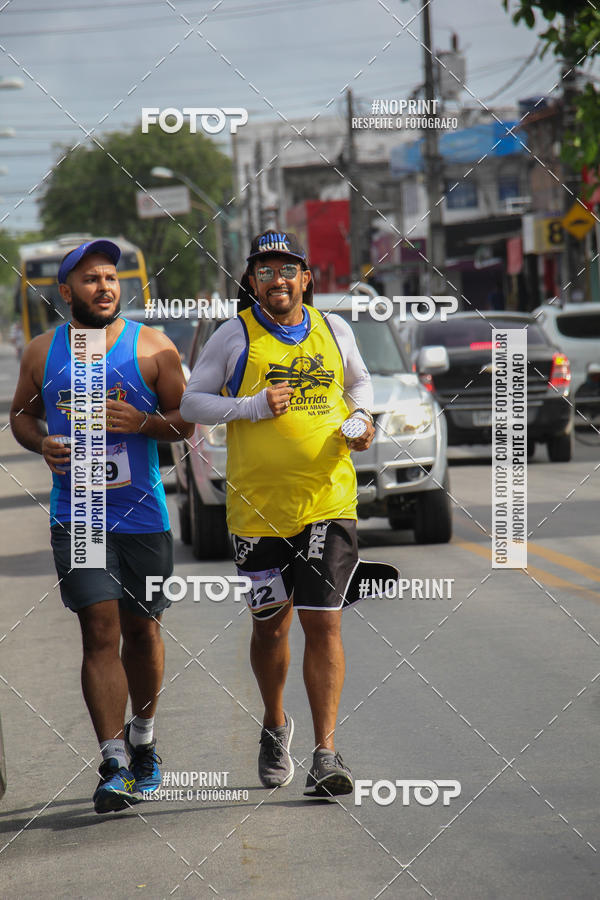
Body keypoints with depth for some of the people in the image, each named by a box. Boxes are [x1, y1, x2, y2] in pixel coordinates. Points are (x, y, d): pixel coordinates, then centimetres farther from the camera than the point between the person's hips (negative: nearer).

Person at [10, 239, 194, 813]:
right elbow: (20, 414, 18)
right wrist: (41, 443, -4)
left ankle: (143, 739, 34)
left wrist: (141, 422, -16)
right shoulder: (43, 352, 6)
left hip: (143, 513, 0)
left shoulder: (152, 346, 1)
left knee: (141, 628, 11)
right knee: (100, 630, -10)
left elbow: (188, 419, 3)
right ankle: (115, 764, -13)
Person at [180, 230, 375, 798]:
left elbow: (359, 383, 25)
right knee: (269, 624, 11)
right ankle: (274, 726, 37)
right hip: (259, 507, -1)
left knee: (322, 623, -7)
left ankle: (325, 755, -6)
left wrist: (361, 419, 3)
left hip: (328, 501, 1)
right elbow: (191, 403, 1)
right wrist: (254, 406, -13)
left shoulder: (333, 330, 8)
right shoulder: (235, 336, 0)